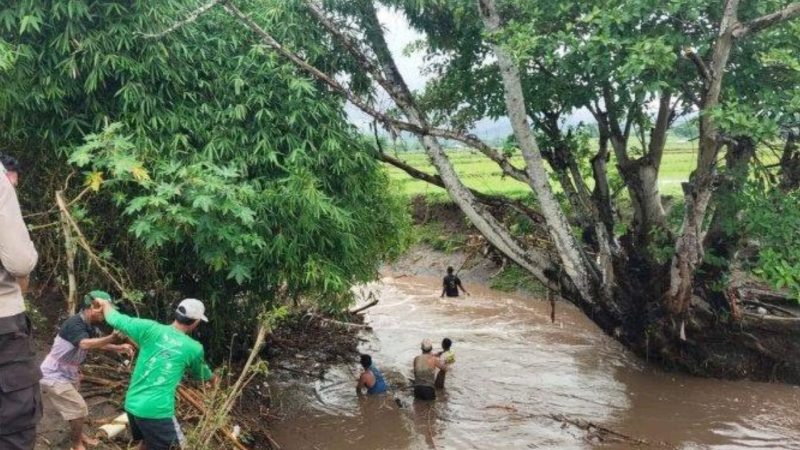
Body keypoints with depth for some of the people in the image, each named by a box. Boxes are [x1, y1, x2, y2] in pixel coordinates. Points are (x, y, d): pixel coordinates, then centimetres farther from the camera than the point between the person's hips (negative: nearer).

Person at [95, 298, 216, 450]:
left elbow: (115, 319, 3)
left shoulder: (151, 329, -3)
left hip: (132, 404, 5)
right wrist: (213, 378, 42)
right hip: (157, 411, -5)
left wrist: (105, 303, 25)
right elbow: (200, 373, 19)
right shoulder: (194, 348, -3)